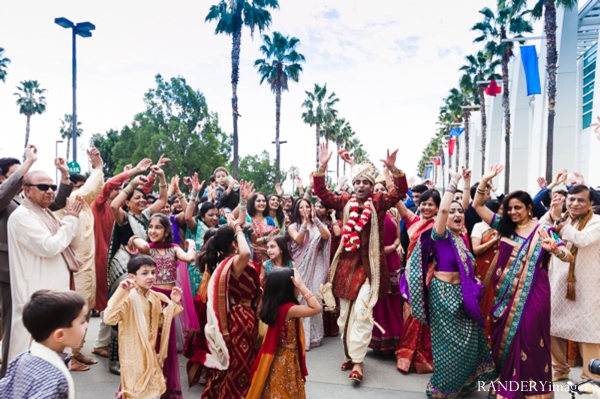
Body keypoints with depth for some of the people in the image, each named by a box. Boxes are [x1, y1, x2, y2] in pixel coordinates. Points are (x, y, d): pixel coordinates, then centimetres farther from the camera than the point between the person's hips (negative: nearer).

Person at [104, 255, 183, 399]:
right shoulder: (128, 298, -21)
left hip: (151, 352, 7)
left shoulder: (155, 298, 1)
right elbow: (109, 318, -35)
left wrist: (173, 304, 2)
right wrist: (121, 292, -40)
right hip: (134, 354, -7)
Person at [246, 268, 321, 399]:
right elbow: (317, 308, -31)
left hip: (278, 357, 8)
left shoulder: (274, 306, -4)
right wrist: (302, 286, -28)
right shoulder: (288, 308, -28)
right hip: (286, 359, -8)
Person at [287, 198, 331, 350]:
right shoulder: (293, 226, 7)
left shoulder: (318, 225, 9)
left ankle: (313, 335, 8)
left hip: (316, 266, 0)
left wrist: (315, 219, -15)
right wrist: (305, 222, -20)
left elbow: (326, 236, -11)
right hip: (300, 265, 0)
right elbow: (298, 240, -12)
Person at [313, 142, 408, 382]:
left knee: (362, 310, -10)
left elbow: (400, 192, -11)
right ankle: (349, 354, 25)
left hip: (369, 264, -3)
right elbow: (321, 192, 1)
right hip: (347, 263, 3)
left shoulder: (379, 202, -1)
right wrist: (322, 166, -9)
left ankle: (358, 361, -1)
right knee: (345, 312, 10)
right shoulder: (345, 201, 5)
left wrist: (393, 169, -26)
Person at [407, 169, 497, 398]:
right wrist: (453, 182, -24)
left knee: (469, 340, 13)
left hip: (461, 294, 7)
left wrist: (473, 282, 11)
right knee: (450, 342, 1)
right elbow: (443, 209, -31)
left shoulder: (462, 238, 9)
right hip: (443, 293, -7)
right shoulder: (441, 235, -13)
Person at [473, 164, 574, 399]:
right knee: (504, 338, 11)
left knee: (529, 340, 1)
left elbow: (569, 257, -12)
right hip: (505, 294, 4)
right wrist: (485, 181, -8)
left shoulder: (544, 231, -5)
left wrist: (555, 249, -33)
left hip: (532, 295, -4)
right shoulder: (505, 227, 4)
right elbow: (478, 205, 3)